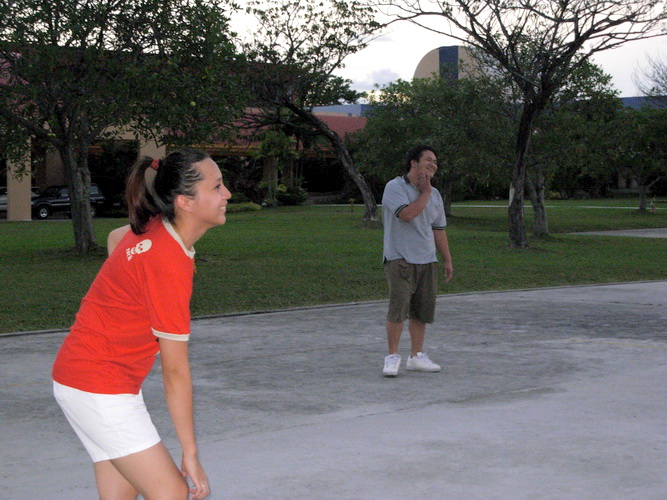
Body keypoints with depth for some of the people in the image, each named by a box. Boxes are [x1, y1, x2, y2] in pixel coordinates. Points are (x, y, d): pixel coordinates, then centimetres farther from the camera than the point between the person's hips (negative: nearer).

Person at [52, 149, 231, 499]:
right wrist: (190, 455, -15)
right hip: (99, 389, -9)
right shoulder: (169, 264, -26)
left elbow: (115, 237, 26)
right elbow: (175, 372, -21)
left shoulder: (154, 229, -1)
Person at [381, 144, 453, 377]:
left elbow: (438, 230, 20)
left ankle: (416, 356, 17)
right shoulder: (395, 187, -6)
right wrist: (425, 192, -10)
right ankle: (392, 357, -4)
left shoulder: (435, 194, 15)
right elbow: (407, 214, -22)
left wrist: (447, 260, 17)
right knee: (398, 308, -13)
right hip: (400, 259, -6)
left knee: (422, 311, 7)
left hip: (427, 261, 6)